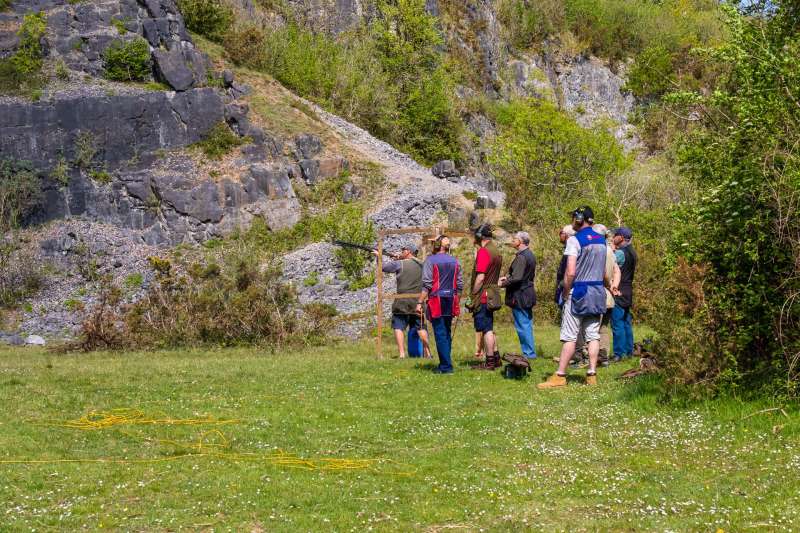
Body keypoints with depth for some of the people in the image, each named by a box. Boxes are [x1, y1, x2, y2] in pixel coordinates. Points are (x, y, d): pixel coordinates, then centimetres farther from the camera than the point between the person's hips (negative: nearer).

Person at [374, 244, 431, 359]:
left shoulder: (400, 264, -8)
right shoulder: (421, 265, 7)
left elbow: (383, 267, 1)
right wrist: (400, 259, 20)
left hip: (402, 302, -4)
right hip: (418, 302, 5)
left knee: (399, 327, 2)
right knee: (420, 327, 13)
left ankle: (402, 353, -7)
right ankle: (427, 352, 12)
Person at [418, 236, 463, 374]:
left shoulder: (430, 260, -6)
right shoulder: (455, 261, 10)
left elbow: (426, 284, -11)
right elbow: (460, 285, 11)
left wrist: (420, 303, -8)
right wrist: (457, 303, 20)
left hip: (436, 300, -5)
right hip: (450, 302, 5)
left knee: (440, 334, -5)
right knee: (447, 333, 15)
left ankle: (446, 366, -8)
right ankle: (445, 364, 19)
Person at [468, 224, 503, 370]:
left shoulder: (483, 252, -15)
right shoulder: (496, 251, 14)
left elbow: (480, 277, -21)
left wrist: (472, 296, -14)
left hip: (483, 297, -9)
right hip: (492, 296, 9)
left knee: (486, 329, -5)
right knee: (489, 328, 16)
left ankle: (489, 362, -2)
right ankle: (496, 359, 21)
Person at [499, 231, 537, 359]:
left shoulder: (521, 257, -19)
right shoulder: (530, 255, 12)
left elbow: (516, 278, -24)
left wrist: (503, 283, -12)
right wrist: (508, 277, 16)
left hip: (519, 296, -10)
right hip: (528, 294, 10)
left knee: (522, 325, -3)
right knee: (527, 325, 15)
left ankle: (529, 353, 0)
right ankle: (530, 352, 21)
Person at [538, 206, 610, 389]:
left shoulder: (575, 240, -12)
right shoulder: (601, 240, 10)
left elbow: (570, 272, -18)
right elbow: (604, 272, 15)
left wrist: (566, 292, -7)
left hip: (579, 291, -6)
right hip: (598, 292, 6)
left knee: (570, 336, -4)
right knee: (593, 335, 7)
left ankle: (560, 376, -3)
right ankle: (592, 374, 6)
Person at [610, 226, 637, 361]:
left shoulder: (620, 253, -16)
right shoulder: (631, 252, 13)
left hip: (618, 293, -10)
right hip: (627, 293, 10)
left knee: (617, 324, -7)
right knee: (627, 323, 14)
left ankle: (619, 353, -6)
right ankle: (628, 351, 19)